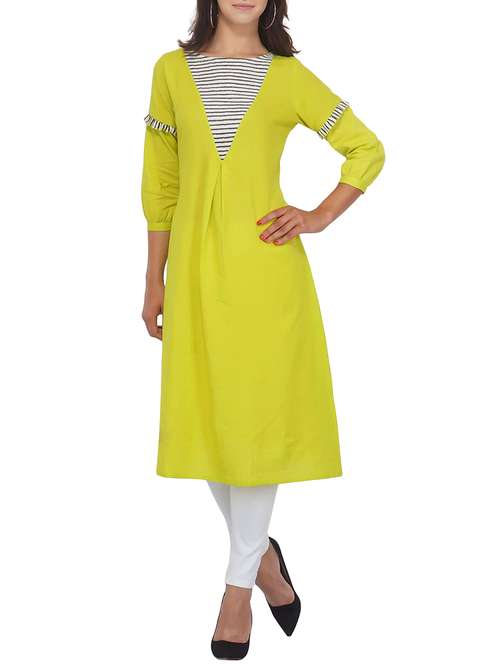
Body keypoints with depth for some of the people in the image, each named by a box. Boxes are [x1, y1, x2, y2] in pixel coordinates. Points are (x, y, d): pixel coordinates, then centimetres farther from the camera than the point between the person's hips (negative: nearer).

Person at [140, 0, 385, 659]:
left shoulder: (290, 77, 3)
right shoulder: (172, 71, 9)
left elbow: (367, 149, 11)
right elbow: (160, 182, 11)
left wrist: (321, 216, -1)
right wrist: (154, 279, 10)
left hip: (265, 270, -2)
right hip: (195, 269, 2)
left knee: (257, 417, 0)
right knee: (204, 418, 6)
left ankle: (238, 585, 13)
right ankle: (263, 553, 28)